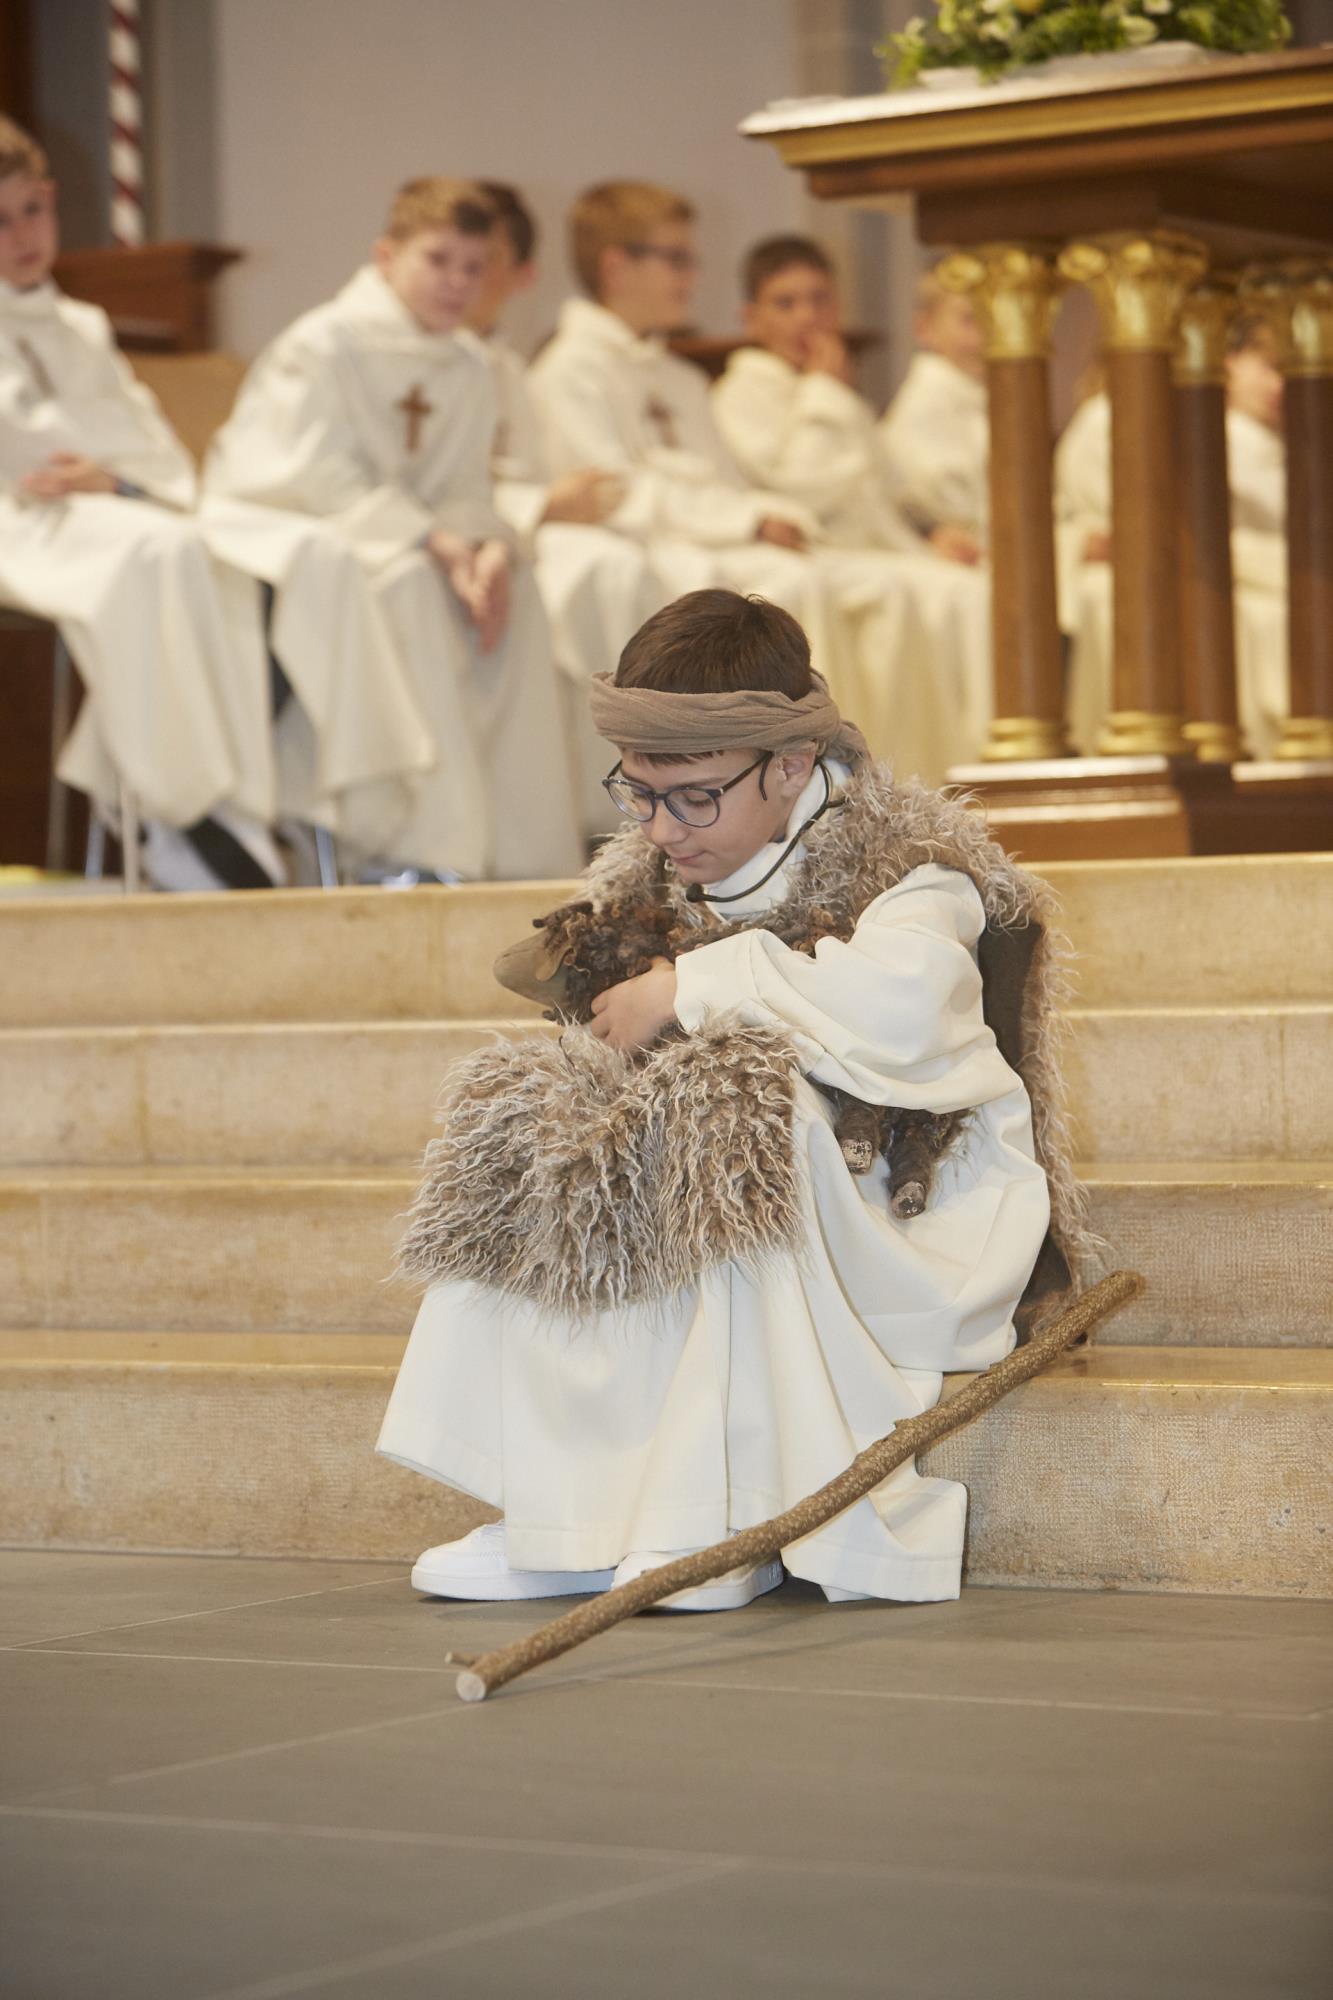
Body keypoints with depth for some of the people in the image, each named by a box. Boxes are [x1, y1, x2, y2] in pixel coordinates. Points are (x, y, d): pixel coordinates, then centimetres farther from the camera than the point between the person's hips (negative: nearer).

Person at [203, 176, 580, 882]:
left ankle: (515, 837, -17)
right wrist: (437, 544, -28)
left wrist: (485, 547, -21)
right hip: (275, 526, -7)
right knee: (401, 582, -34)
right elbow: (322, 480, -21)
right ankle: (422, 831, -37)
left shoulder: (468, 373, 8)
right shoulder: (321, 347, -13)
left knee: (512, 587, -17)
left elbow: (462, 492, 4)